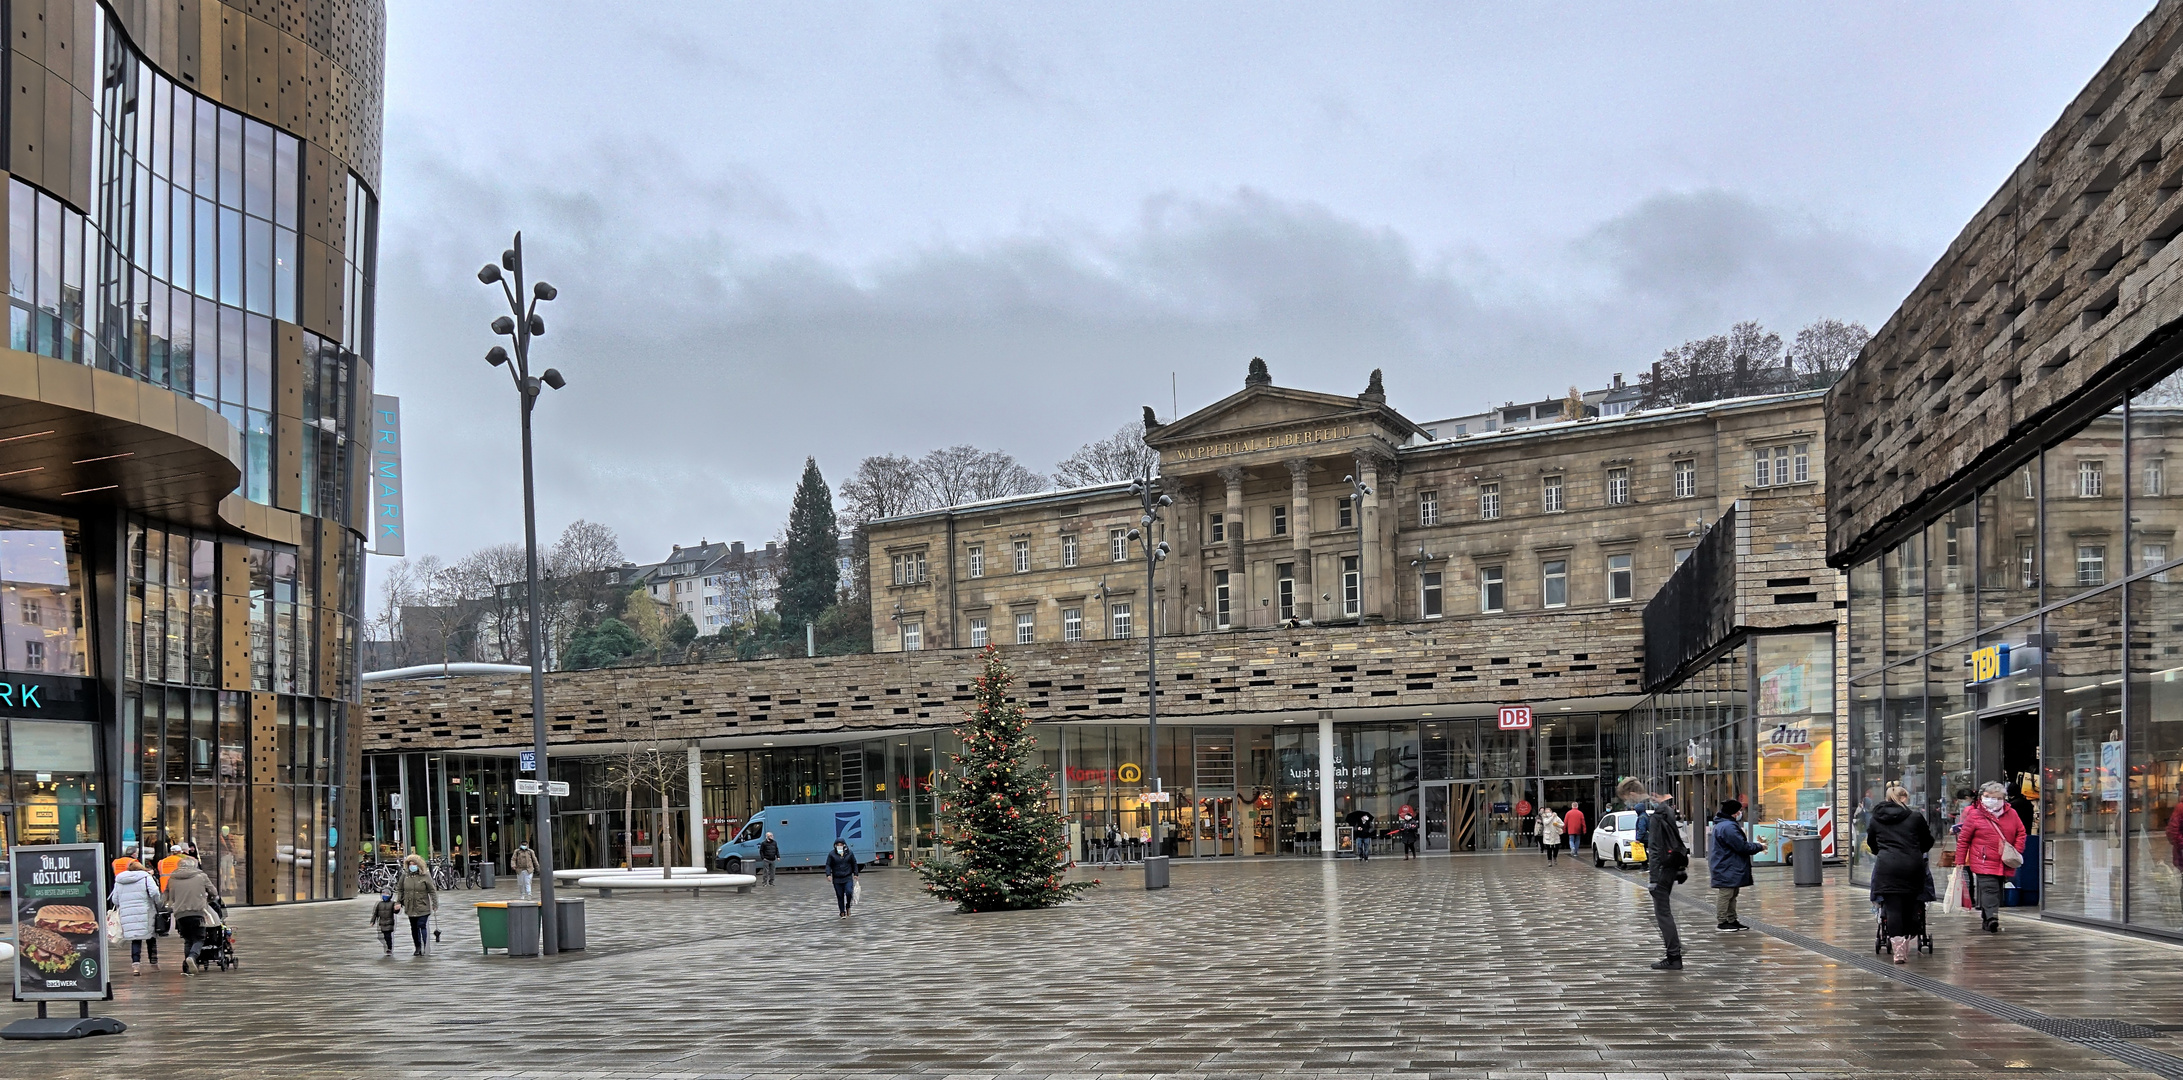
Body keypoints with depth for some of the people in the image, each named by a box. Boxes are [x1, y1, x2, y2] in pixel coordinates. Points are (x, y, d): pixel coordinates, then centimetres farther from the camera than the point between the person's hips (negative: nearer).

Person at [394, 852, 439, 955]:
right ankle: (418, 948, 20)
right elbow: (399, 890, 15)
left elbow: (432, 891, -2)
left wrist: (435, 904, -4)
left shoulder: (425, 876, -4)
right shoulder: (405, 876, 4)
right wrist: (398, 902, 8)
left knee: (422, 926, -12)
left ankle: (425, 948, -9)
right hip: (410, 907, 4)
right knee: (414, 928, 10)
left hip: (423, 908, -4)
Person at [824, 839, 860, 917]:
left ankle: (848, 907, 8)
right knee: (840, 896, 2)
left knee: (849, 892, -17)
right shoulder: (831, 854, 1)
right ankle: (842, 913, 11)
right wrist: (828, 874, -14)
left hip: (848, 878, 0)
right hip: (837, 879, 0)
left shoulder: (849, 853, 5)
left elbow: (854, 864, 12)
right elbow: (828, 865, 1)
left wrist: (855, 874, 6)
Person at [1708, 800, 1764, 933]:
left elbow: (1740, 843, 25)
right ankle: (1722, 922, -2)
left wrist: (1755, 844, 14)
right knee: (1725, 894, -6)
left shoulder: (1730, 825, 16)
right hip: (1727, 869, -12)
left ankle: (1732, 920, 23)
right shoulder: (1728, 827, -22)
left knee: (1732, 894, 16)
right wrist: (1759, 847, -9)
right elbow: (1742, 846, -22)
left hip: (1731, 869, 12)